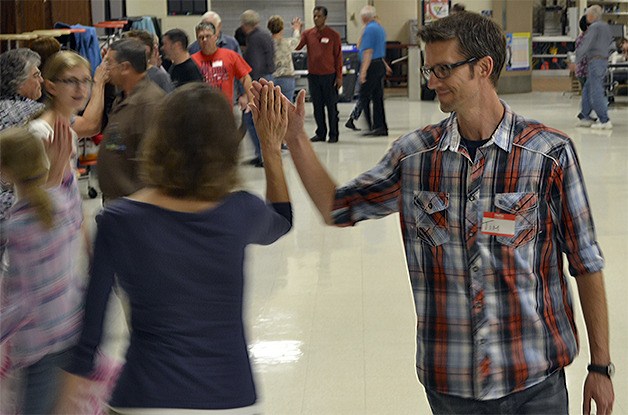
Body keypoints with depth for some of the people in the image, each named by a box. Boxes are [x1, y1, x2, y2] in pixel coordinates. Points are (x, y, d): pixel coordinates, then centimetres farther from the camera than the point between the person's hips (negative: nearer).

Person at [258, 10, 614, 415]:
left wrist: (601, 367, 0)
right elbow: (337, 208, 12)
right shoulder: (414, 154, 0)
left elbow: (586, 264, -3)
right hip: (448, 382, 3)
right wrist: (295, 137, 1)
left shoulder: (549, 153, -9)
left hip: (533, 382, -2)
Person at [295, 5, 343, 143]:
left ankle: (333, 134, 9)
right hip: (313, 75, 3)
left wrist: (339, 76, -5)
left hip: (329, 76, -3)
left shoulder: (333, 35, -2)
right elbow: (296, 46, -5)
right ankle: (321, 133, 17)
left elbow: (338, 56, -1)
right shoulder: (308, 34, 6)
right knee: (317, 106, 8)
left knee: (331, 106, 2)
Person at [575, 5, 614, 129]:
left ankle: (605, 121, -12)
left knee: (596, 93, -9)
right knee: (587, 91, 15)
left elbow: (585, 45, -15)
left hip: (595, 61, -9)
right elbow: (611, 45, 22)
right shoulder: (606, 27, 17)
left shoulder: (594, 27, -11)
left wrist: (576, 61, -12)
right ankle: (585, 117, 17)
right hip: (604, 60, 9)